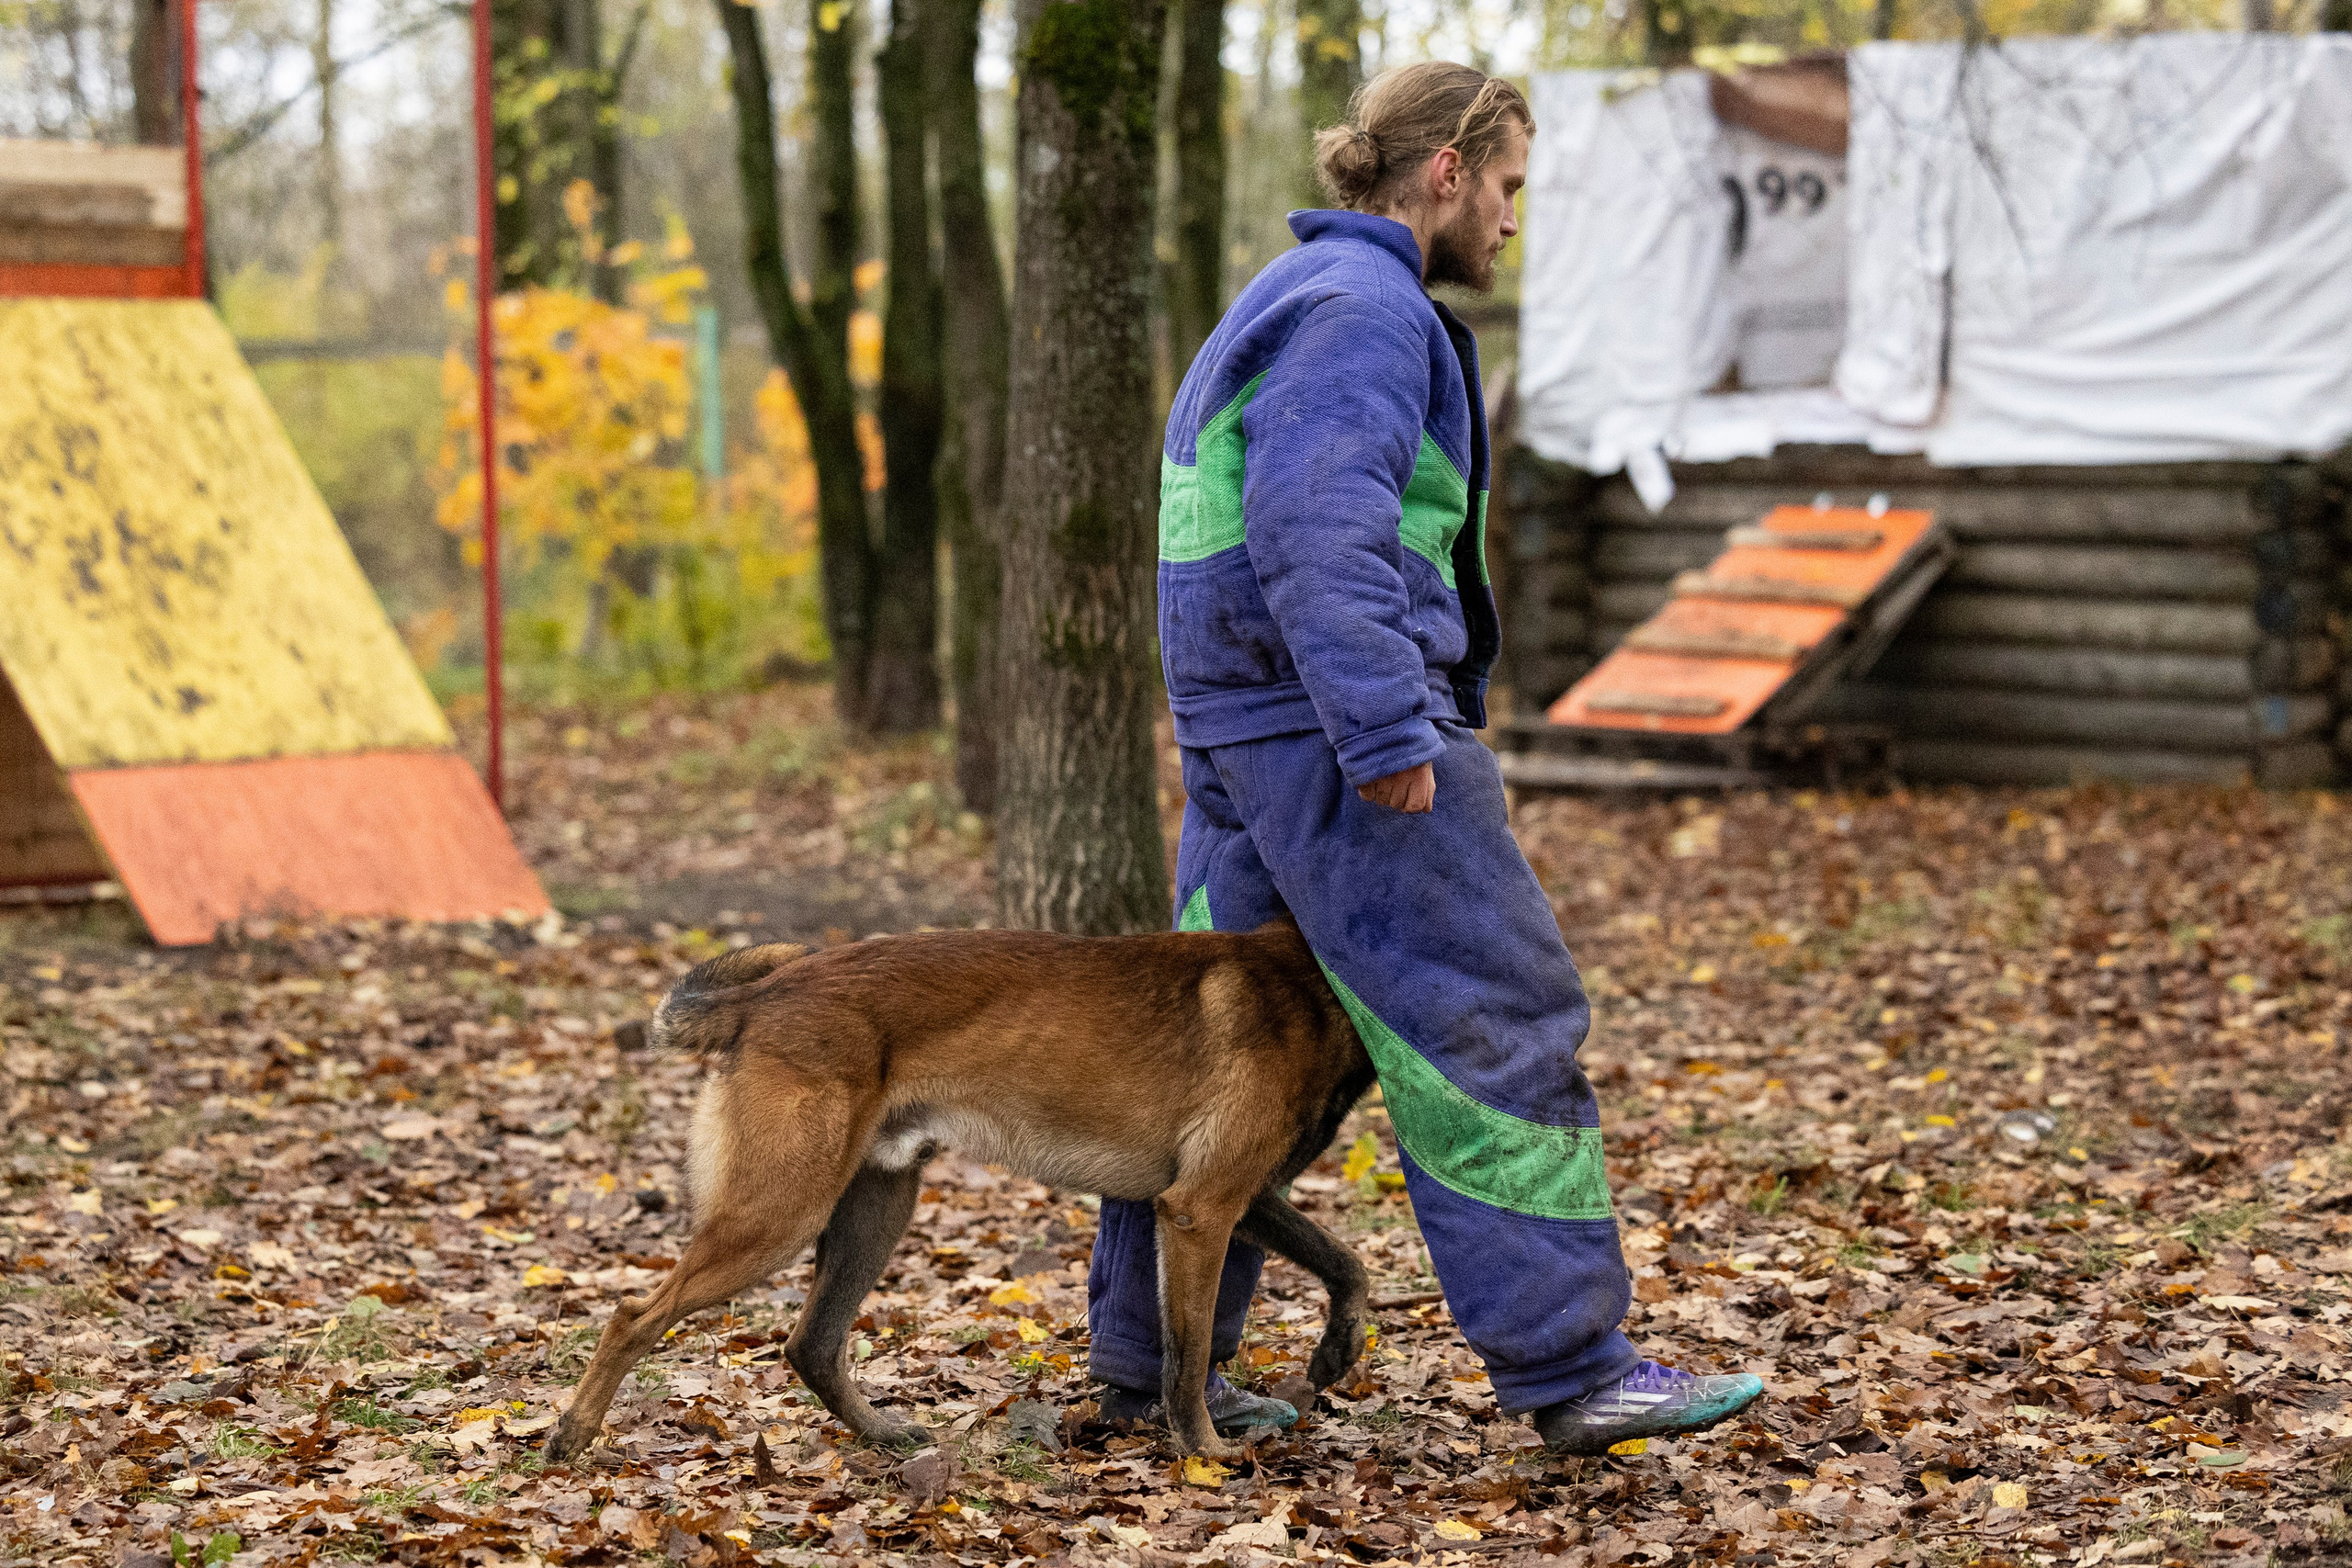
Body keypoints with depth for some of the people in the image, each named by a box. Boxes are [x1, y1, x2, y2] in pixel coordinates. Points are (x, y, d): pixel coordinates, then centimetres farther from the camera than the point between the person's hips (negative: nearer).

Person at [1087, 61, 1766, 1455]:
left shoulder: (1295, 297, 21)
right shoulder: (1367, 308, -12)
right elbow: (1318, 529, -23)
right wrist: (1387, 731, -27)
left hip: (1248, 735, 11)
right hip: (1335, 722, -11)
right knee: (1494, 1026, -8)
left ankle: (1148, 1355, 17)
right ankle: (1568, 1366, -7)